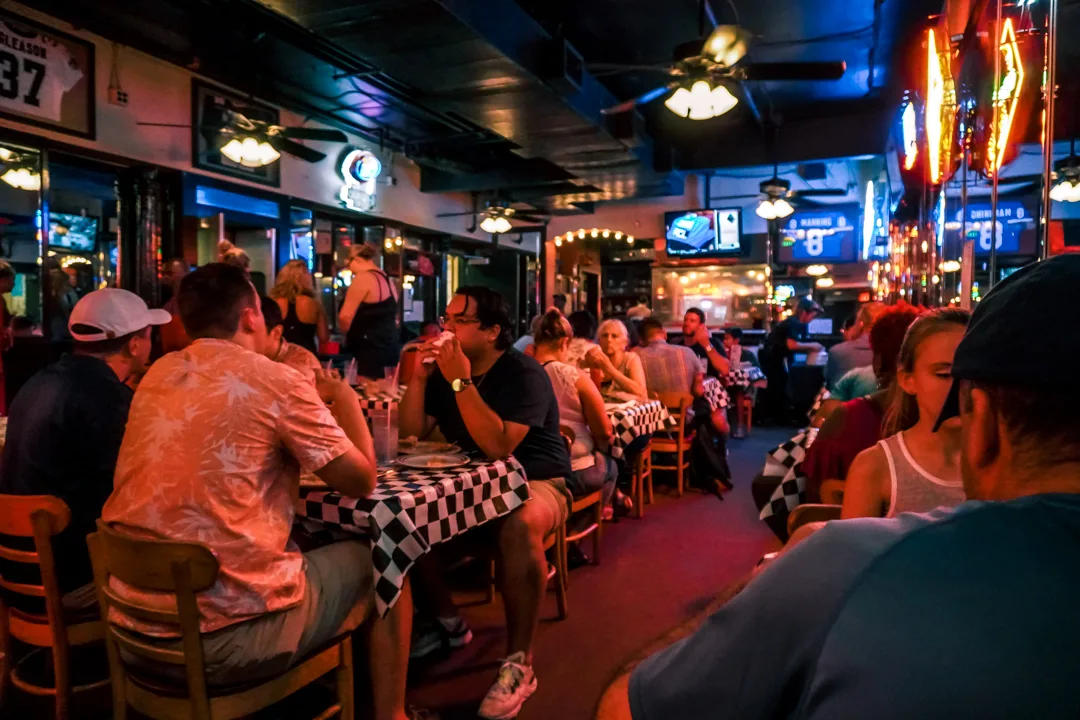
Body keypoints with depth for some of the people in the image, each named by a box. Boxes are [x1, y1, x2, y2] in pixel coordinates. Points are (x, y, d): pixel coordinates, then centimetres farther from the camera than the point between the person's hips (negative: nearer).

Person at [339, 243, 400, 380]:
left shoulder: (362, 278, -10)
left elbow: (345, 317, -12)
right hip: (390, 349, 9)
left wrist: (351, 334, 6)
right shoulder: (388, 281, 17)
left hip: (370, 352, -9)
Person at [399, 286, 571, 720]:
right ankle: (446, 618, 5)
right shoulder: (446, 367, 5)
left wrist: (462, 382, -31)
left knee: (519, 526, -38)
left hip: (536, 483, -6)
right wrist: (420, 376, -13)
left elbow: (498, 447, -30)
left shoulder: (524, 374, -16)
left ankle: (519, 662, -24)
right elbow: (411, 433, 0)